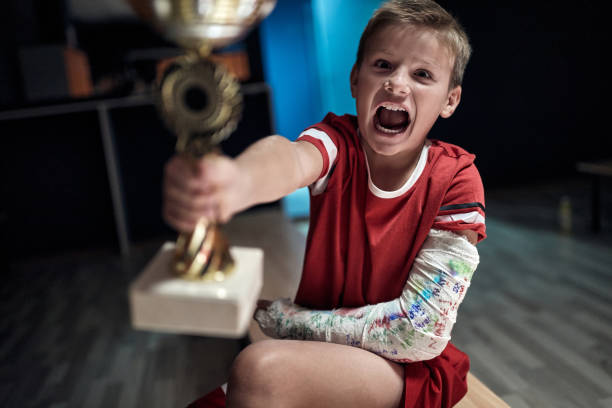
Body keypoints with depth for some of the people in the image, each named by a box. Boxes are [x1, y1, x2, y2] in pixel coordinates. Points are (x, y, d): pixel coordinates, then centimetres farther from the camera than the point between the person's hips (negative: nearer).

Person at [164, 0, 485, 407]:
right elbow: (292, 157, -36)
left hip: (408, 370, -2)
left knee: (261, 369, -26)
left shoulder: (456, 179, -15)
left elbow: (422, 330, -17)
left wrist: (279, 317, -17)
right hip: (324, 356, 3)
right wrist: (239, 179, -61)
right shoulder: (339, 142, -10)